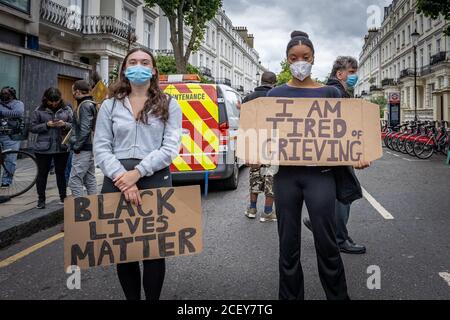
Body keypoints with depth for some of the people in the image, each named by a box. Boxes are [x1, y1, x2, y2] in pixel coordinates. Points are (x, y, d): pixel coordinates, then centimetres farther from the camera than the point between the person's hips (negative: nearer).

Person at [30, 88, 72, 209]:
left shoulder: (66, 110, 3)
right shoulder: (39, 111, 0)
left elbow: (74, 125, 5)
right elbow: (32, 127, 0)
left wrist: (65, 125, -16)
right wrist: (46, 125, -15)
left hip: (62, 148, 1)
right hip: (43, 148, -1)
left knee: (61, 172, 10)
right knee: (42, 173, 6)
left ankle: (63, 197, 21)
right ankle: (41, 199, 17)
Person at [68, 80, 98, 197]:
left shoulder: (85, 105, -14)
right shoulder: (91, 104, 16)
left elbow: (85, 129, -21)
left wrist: (77, 146, -17)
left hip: (83, 149, -10)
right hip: (90, 148, 10)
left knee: (74, 181, -8)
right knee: (90, 180, 14)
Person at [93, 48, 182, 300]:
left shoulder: (169, 105, 7)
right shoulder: (110, 105, 11)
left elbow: (171, 148, -4)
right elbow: (101, 148, 2)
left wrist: (138, 172, -15)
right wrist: (122, 177, -13)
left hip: (155, 178, -2)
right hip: (117, 180, 2)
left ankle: (153, 298, 17)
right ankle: (131, 297, 24)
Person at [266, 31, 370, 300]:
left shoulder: (330, 93, 5)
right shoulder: (276, 94, 6)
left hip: (320, 174, -1)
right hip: (285, 174, 1)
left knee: (327, 242, 2)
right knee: (288, 244, 9)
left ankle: (338, 296, 22)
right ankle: (290, 296, 25)